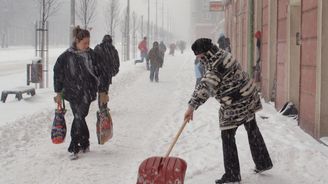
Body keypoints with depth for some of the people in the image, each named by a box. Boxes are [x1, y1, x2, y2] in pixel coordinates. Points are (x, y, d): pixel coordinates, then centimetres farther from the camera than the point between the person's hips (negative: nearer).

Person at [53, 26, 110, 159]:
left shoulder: (92, 55, 0)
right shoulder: (66, 57, -3)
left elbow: (102, 73, 4)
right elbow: (58, 73, 5)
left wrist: (103, 92, 2)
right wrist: (58, 93, 4)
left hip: (87, 93, 0)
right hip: (72, 93, 0)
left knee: (79, 118, -4)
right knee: (79, 118, -3)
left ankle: (74, 147, 7)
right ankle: (84, 143, 14)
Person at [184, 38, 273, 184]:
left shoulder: (216, 64, -25)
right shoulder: (219, 55, 8)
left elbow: (207, 86, -35)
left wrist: (192, 106, -39)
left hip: (236, 104, -10)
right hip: (248, 96, 10)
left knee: (227, 136, -1)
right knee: (252, 129, 21)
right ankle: (263, 163, 36)